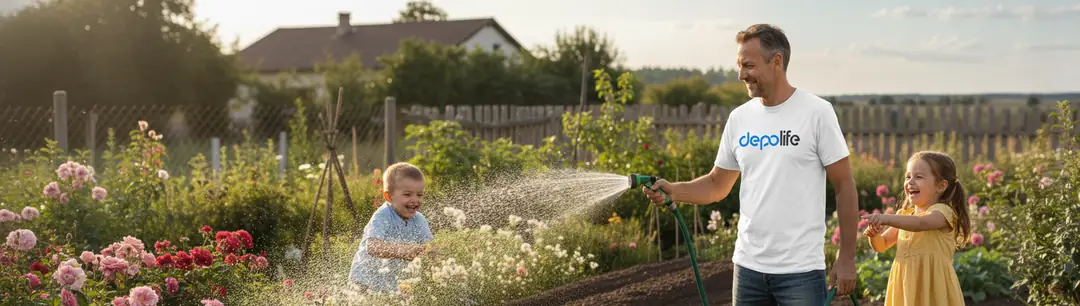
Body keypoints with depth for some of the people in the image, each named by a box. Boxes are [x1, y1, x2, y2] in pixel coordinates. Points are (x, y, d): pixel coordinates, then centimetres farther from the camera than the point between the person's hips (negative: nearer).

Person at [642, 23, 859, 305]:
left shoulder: (817, 112, -6)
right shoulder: (739, 118, 7)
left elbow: (844, 186, -5)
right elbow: (718, 185, 13)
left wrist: (846, 258, -7)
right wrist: (674, 191, -5)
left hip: (801, 271, -4)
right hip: (748, 266, 5)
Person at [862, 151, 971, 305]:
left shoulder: (942, 211, -8)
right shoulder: (905, 214, 15)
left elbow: (920, 223, -30)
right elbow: (882, 245, 18)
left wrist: (887, 218, -44)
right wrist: (874, 235, -6)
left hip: (932, 286, -7)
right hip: (906, 286, 7)